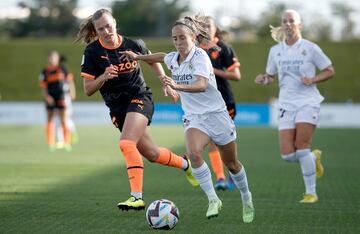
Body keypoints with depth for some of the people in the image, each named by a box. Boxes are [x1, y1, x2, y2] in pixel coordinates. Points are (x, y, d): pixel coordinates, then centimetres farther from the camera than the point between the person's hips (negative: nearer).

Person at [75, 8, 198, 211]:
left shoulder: (133, 44, -6)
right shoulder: (92, 52, -8)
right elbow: (88, 90, -6)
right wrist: (103, 77, -23)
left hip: (140, 98, -3)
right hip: (117, 107, 3)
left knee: (126, 143, -27)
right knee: (151, 154, 6)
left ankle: (137, 197, -28)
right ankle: (185, 164, 36)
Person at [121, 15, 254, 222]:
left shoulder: (200, 56, -17)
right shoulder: (173, 58, 2)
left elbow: (202, 85, -33)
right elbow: (161, 57, 28)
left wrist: (177, 86, -47)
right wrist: (138, 57, 33)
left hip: (216, 114, -4)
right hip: (194, 118, 4)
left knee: (232, 164, 10)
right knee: (193, 153, -27)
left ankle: (247, 199, 36)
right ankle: (213, 200, -18)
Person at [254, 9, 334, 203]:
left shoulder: (310, 48, -2)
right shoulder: (275, 50, 9)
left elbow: (329, 71, 5)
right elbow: (271, 76, 21)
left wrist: (313, 80, -12)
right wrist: (263, 79, -3)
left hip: (308, 102, -4)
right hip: (286, 104, 4)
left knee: (301, 148, -15)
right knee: (287, 155, -7)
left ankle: (311, 192, -2)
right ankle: (314, 158, 26)